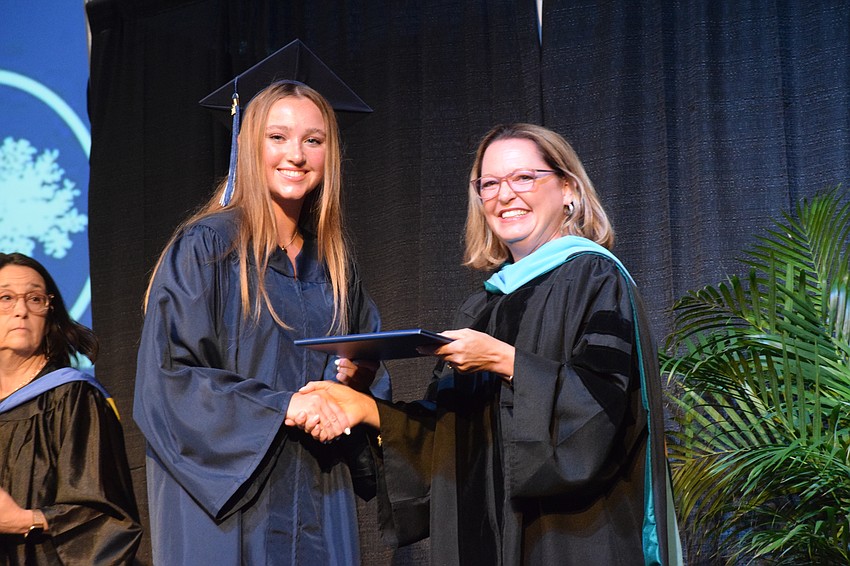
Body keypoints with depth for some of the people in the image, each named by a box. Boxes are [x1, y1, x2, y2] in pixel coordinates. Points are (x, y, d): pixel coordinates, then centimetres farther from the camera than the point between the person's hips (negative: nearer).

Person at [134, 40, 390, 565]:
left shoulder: (334, 265, 11)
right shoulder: (205, 248, -5)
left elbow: (370, 373, 18)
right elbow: (165, 379, -12)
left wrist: (358, 378, -6)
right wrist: (280, 405, -20)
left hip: (320, 506, 5)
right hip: (227, 504, -5)